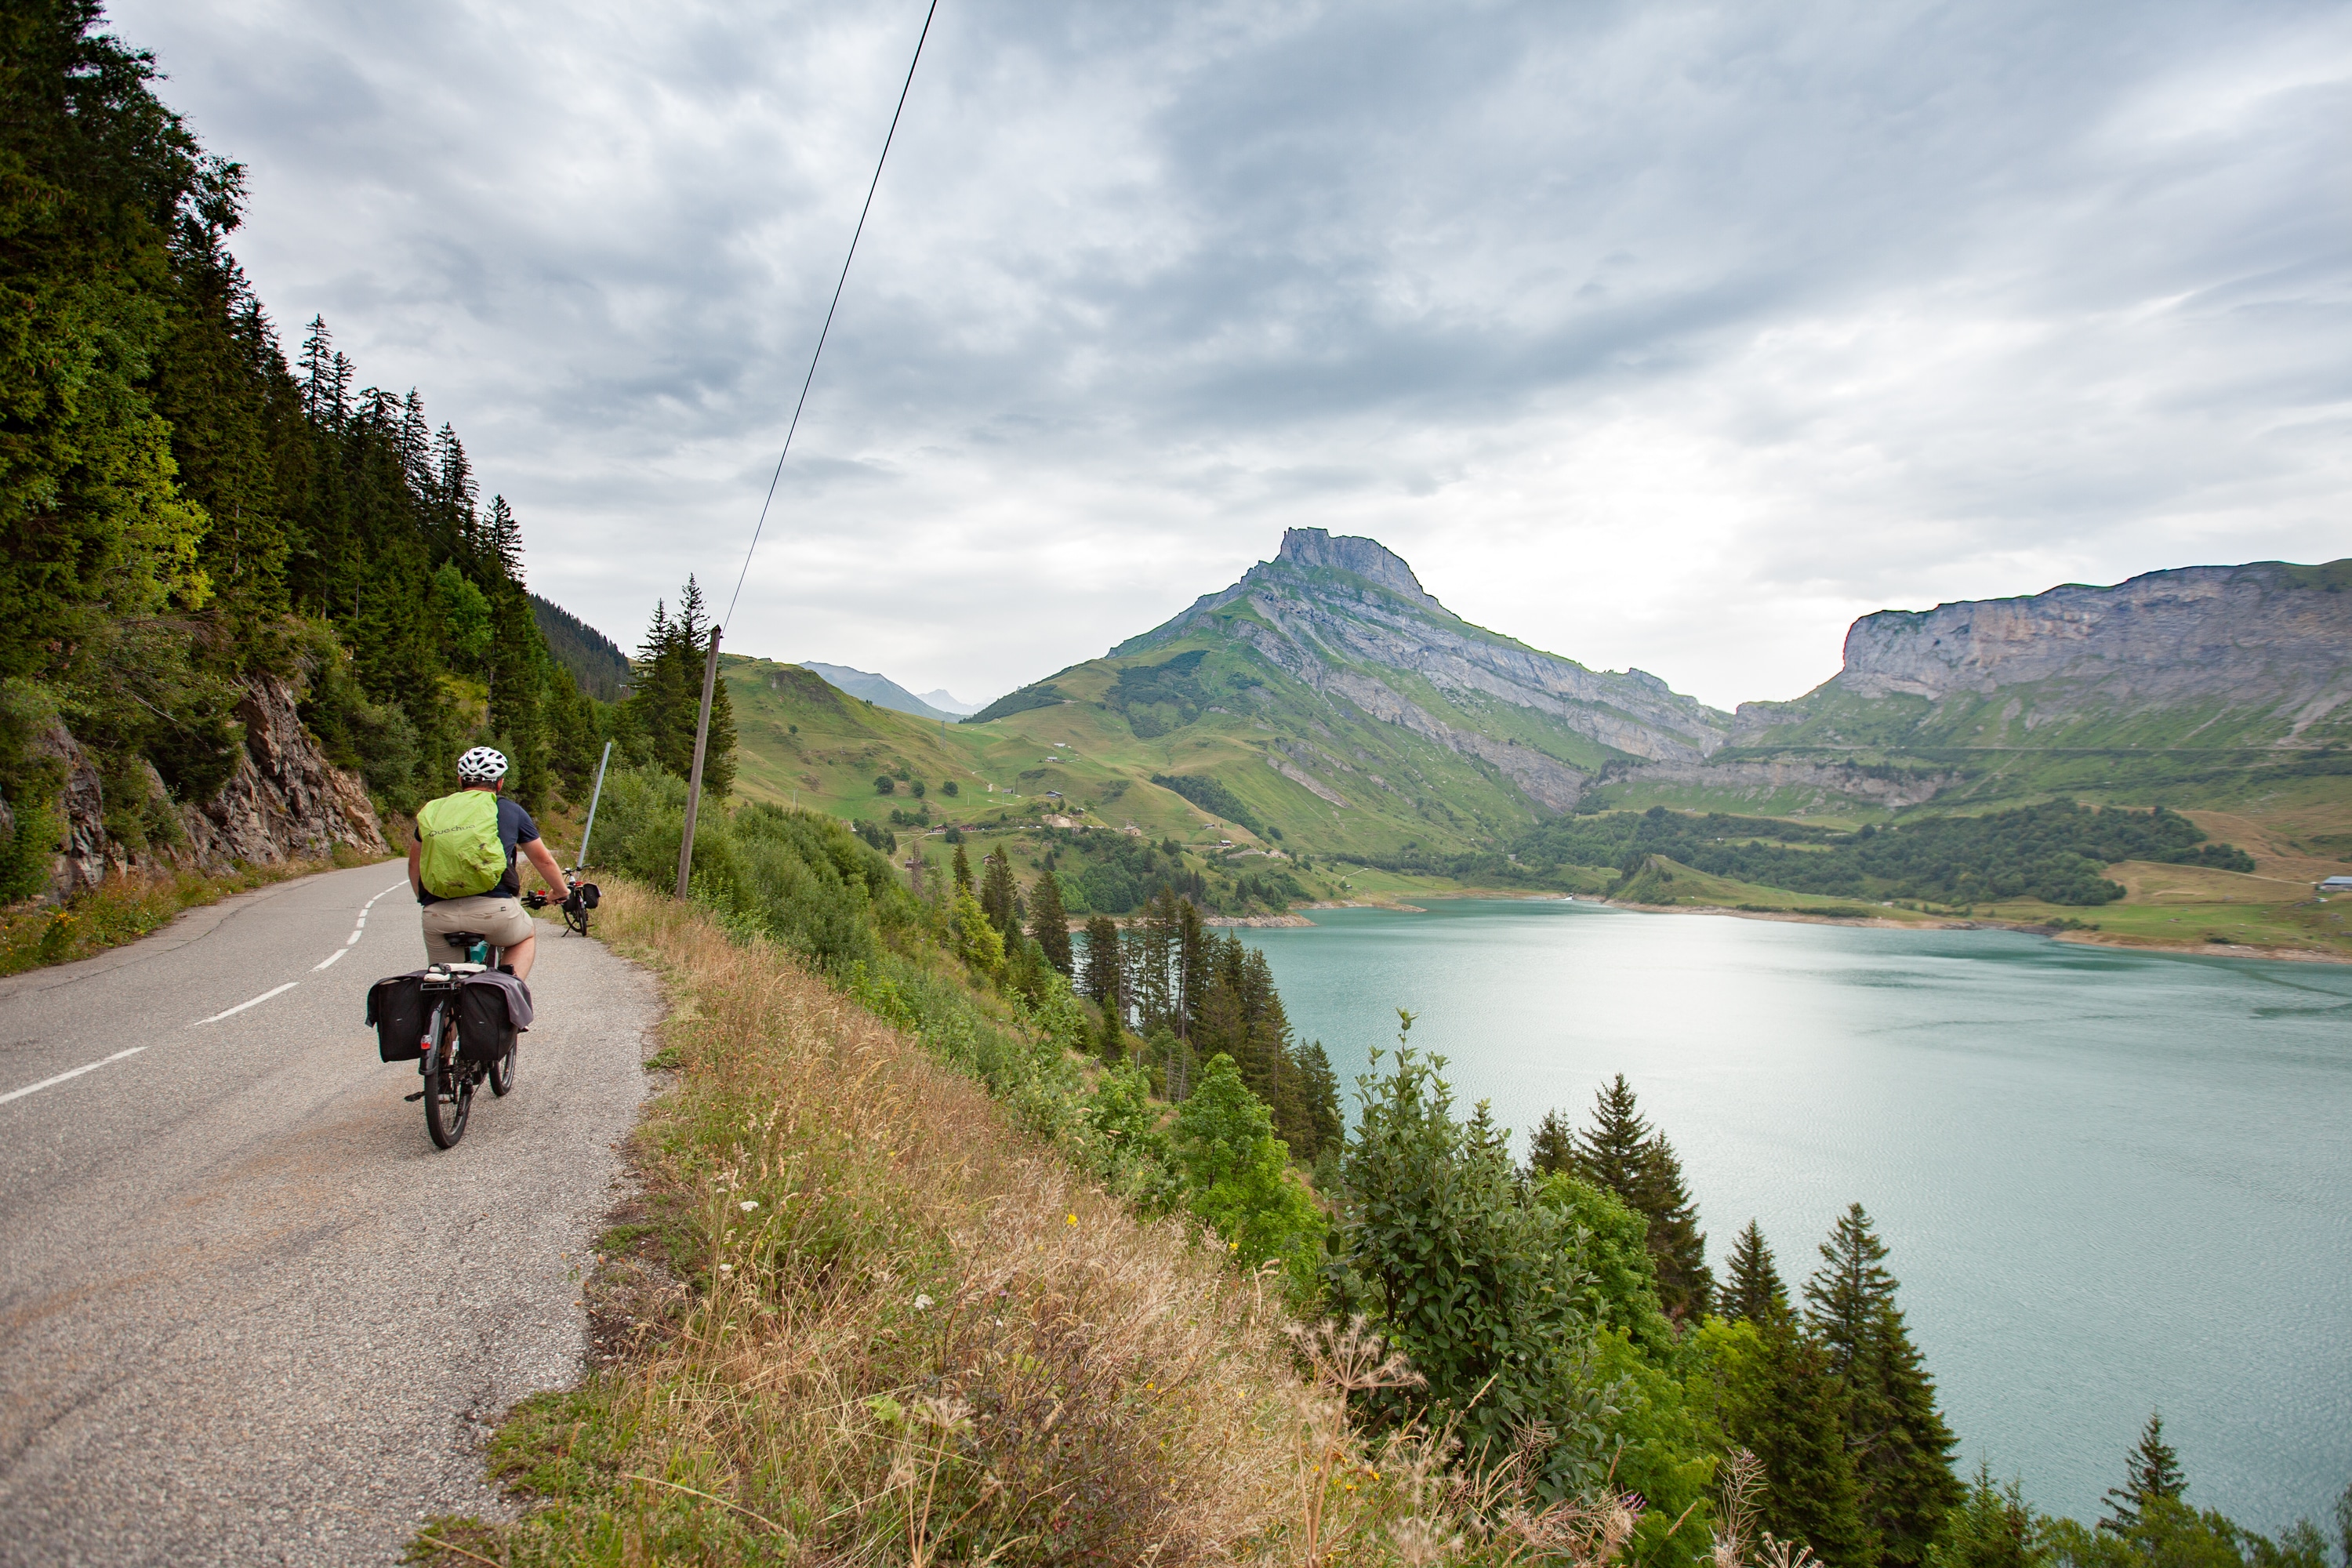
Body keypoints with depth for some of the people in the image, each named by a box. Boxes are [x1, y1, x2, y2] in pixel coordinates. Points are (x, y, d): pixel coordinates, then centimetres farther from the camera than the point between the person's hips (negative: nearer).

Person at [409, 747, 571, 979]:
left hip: (438, 914, 2)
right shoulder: (511, 811, 14)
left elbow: (415, 864, 27)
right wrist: (565, 892, 40)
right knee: (527, 935, 29)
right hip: (493, 910, -2)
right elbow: (543, 860, 24)